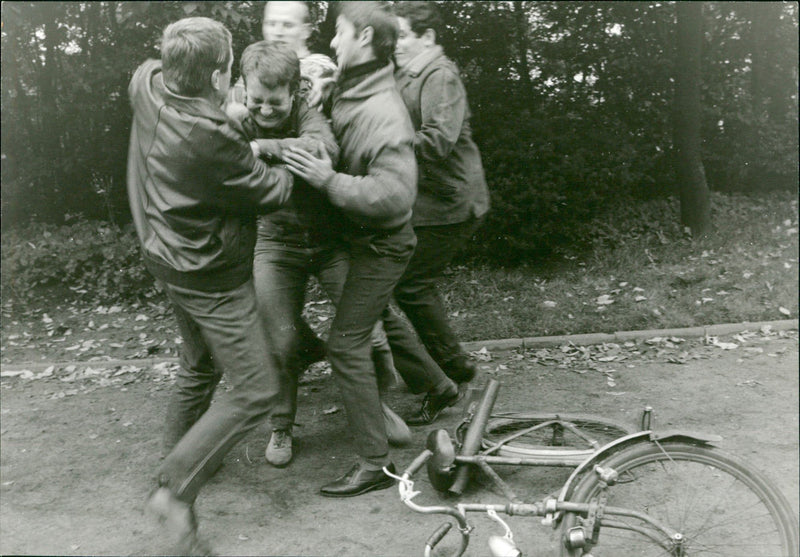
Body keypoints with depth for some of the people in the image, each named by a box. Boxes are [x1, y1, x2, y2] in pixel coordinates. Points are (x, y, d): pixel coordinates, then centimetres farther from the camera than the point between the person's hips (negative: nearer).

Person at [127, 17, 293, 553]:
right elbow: (270, 193, -18)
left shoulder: (147, 86, -8)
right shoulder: (212, 139, -32)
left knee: (200, 368, 27)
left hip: (171, 260, 9)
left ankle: (180, 457, 45)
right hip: (213, 278, -9)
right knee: (256, 391, 0)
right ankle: (177, 489, 1)